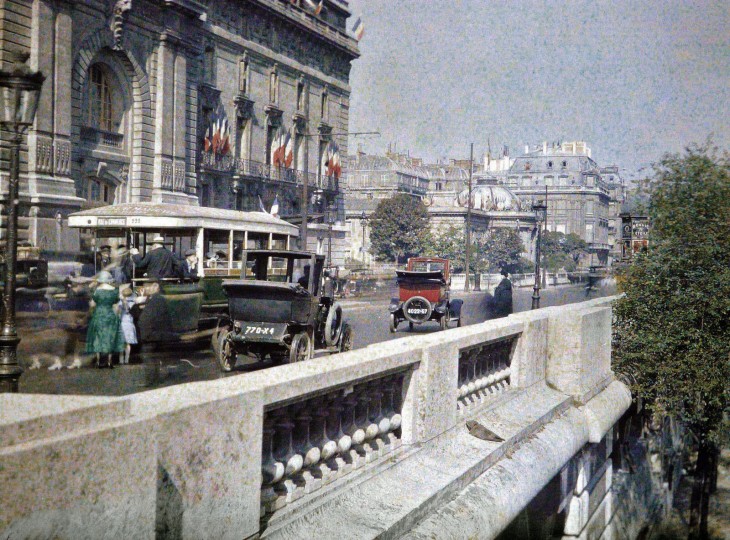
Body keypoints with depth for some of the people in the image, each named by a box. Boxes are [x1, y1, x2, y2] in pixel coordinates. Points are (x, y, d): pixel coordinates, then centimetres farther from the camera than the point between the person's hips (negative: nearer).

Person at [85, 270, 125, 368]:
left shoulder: (98, 290, -12)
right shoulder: (114, 291, -3)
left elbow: (92, 305, -6)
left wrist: (90, 302, 14)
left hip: (99, 316, -2)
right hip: (111, 316, 2)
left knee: (98, 338, 6)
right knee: (110, 339, 8)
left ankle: (98, 361, 4)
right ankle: (109, 362, 7)